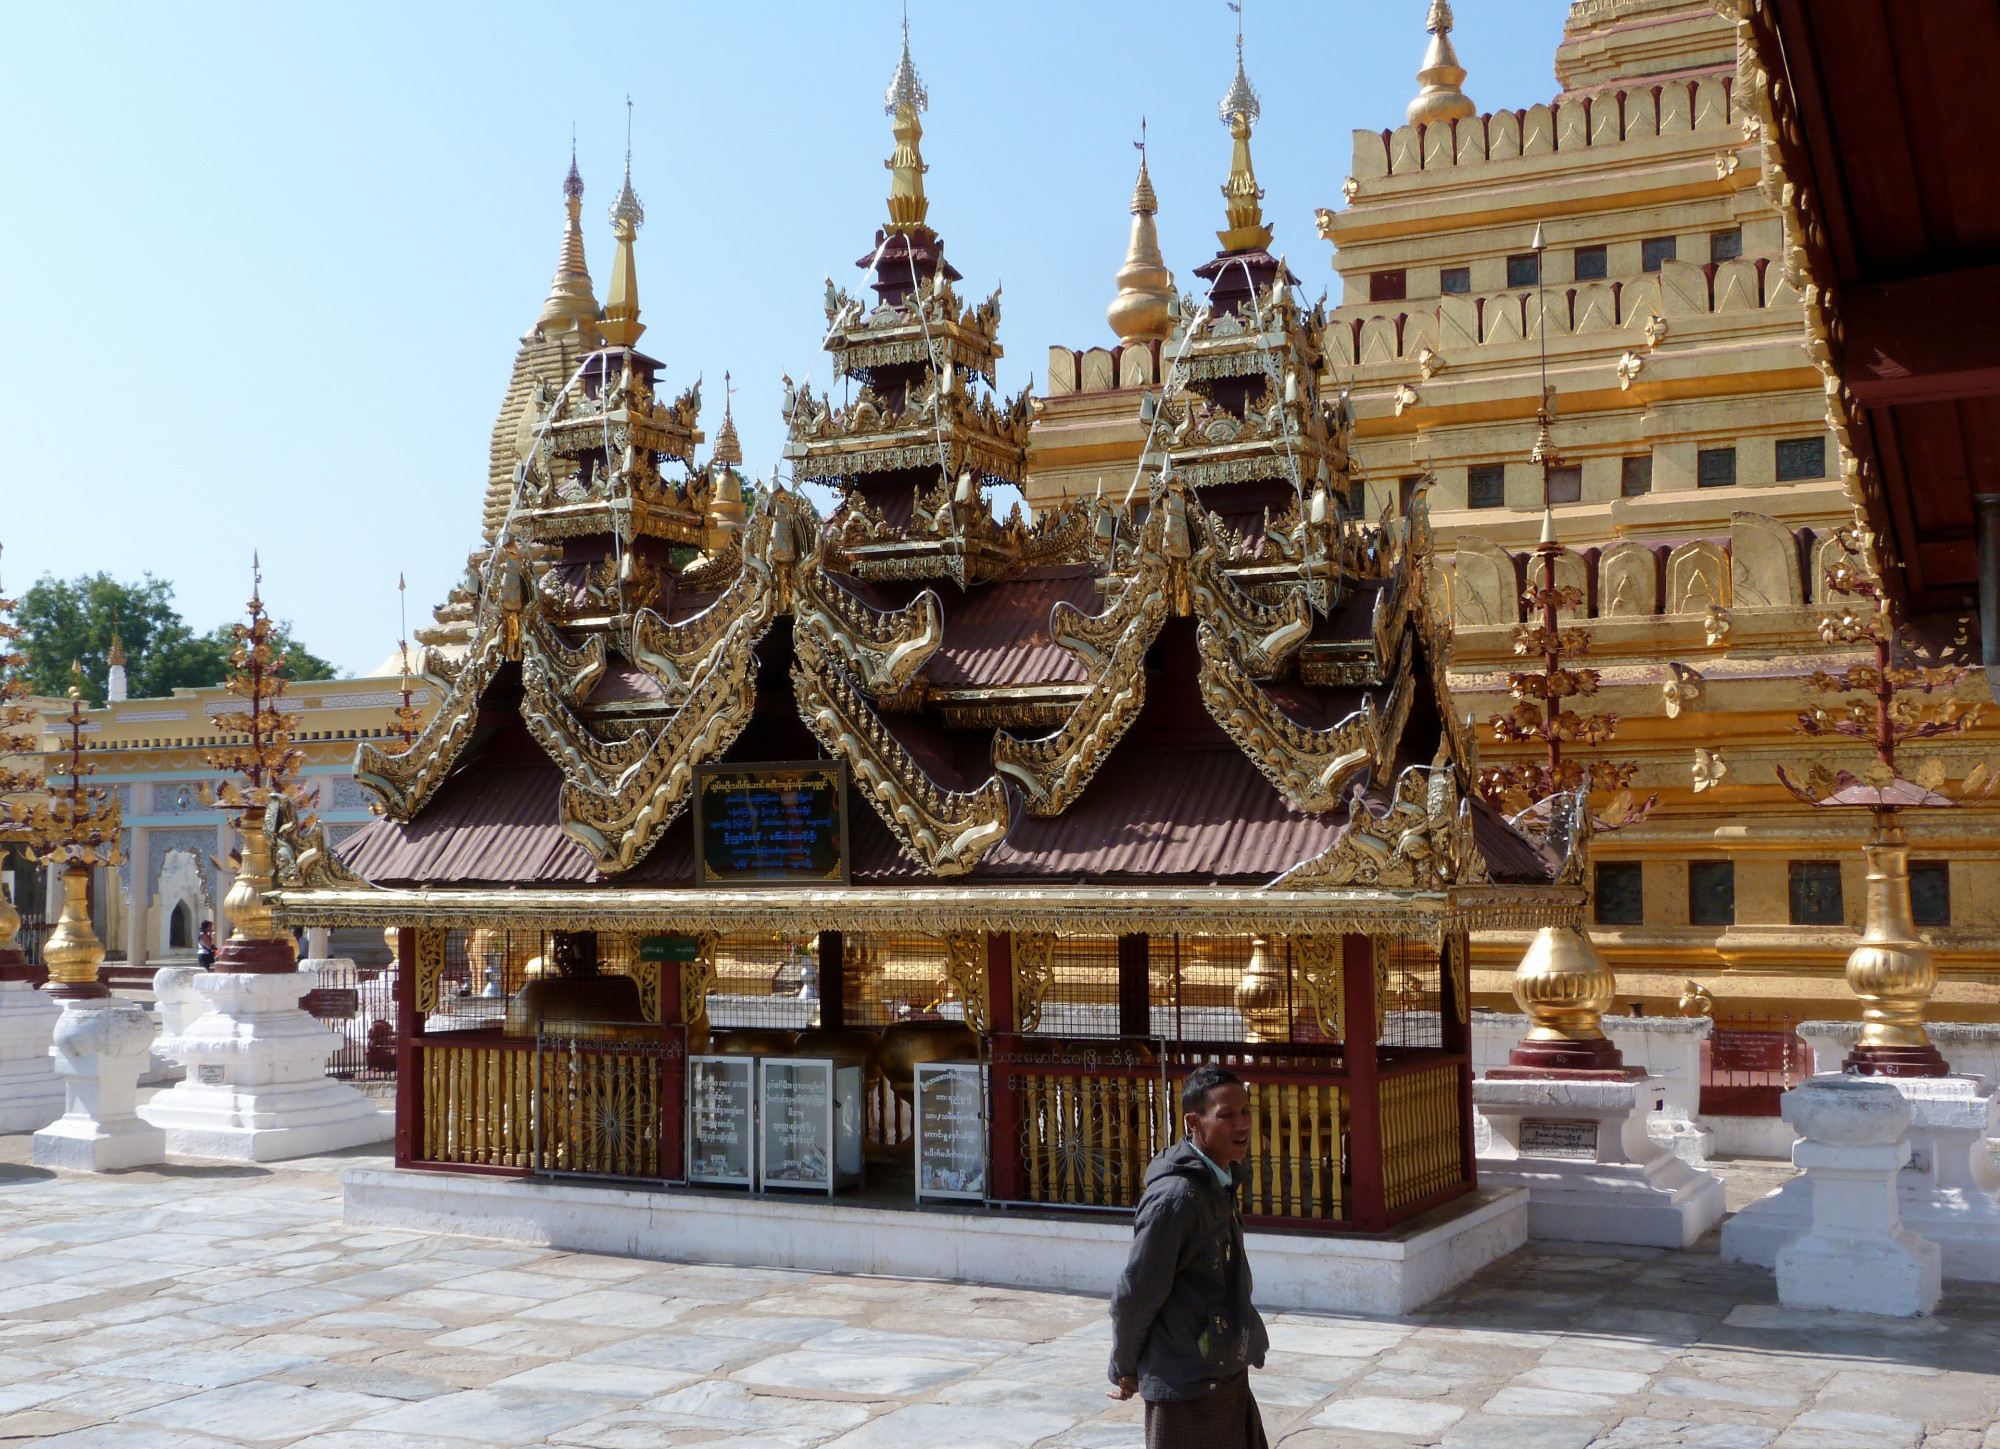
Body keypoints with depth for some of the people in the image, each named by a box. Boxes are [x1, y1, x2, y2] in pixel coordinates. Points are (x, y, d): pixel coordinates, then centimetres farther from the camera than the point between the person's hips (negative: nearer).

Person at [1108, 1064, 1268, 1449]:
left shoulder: (1218, 1183, 5)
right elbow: (1134, 1296, -18)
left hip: (1228, 1374, 8)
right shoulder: (1176, 1196, -23)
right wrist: (1124, 1371, -5)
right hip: (1187, 1389, -8)